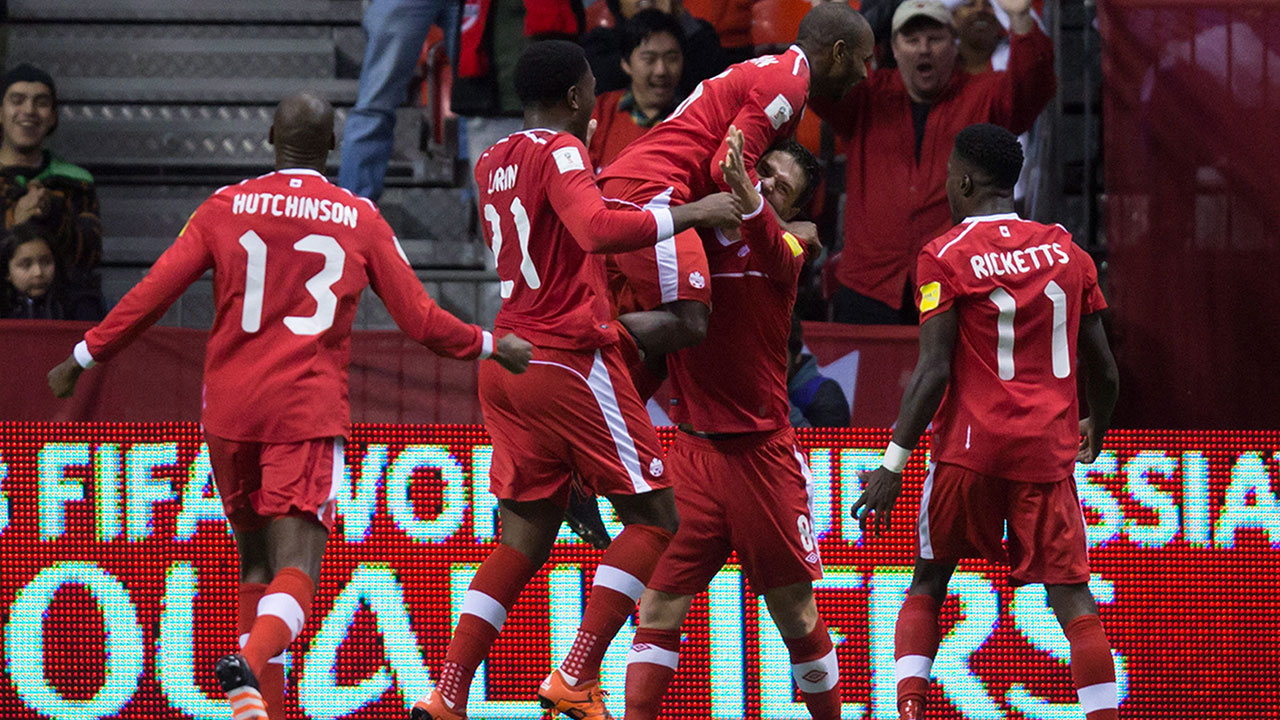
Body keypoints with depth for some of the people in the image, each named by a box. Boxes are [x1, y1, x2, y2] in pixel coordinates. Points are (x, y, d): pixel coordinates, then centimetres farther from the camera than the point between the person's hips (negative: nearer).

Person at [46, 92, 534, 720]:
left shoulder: (224, 209, 6)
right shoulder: (361, 220, 5)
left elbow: (151, 296, 2)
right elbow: (421, 321, 6)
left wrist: (85, 357, 14)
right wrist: (491, 346, 23)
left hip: (229, 410, 2)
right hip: (309, 411, -2)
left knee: (256, 562, 18)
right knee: (296, 570, -11)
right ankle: (251, 664, -39)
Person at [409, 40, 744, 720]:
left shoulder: (492, 163, 16)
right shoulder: (561, 152, -9)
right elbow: (599, 231, -27)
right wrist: (692, 212, -21)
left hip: (506, 363, 8)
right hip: (572, 359, -8)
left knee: (524, 537, 11)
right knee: (654, 520, 1)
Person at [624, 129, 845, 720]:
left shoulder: (783, 248, -1)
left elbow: (774, 252, -24)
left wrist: (745, 196, -45)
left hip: (761, 451, -2)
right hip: (691, 446, 2)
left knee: (795, 614, 8)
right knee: (659, 604, -7)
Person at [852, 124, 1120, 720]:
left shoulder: (945, 256, -3)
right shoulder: (1066, 251, 9)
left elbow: (934, 371, -11)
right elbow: (1102, 368, 12)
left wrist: (893, 463, -10)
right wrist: (1096, 432, 32)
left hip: (970, 447, -2)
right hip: (1048, 449, 2)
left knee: (927, 585, 13)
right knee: (1071, 595, 1)